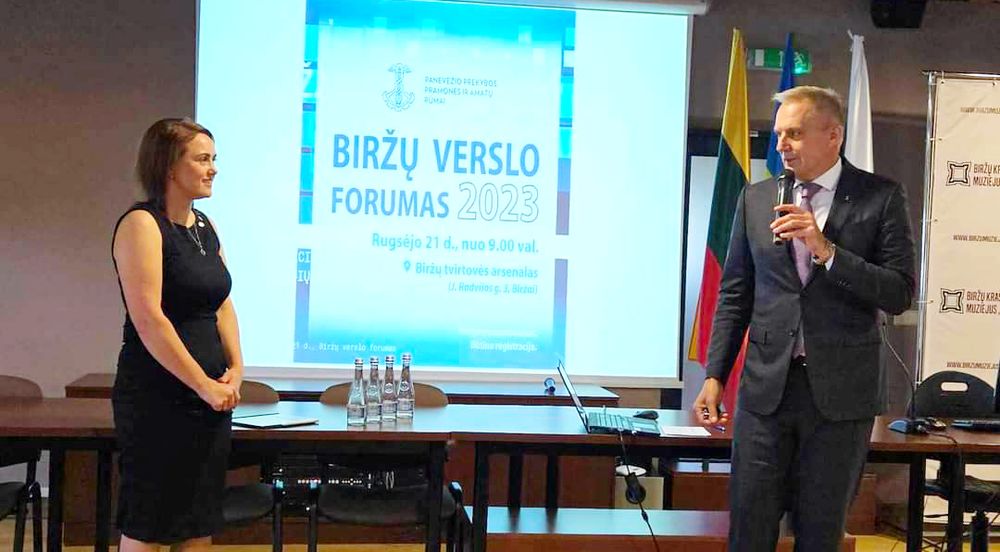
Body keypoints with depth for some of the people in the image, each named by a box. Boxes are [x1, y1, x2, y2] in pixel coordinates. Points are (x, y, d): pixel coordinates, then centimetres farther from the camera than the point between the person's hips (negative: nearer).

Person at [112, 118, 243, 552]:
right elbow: (148, 319, -18)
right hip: (158, 397, -7)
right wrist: (203, 384, -16)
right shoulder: (141, 224, -10)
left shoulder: (205, 227, 13)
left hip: (212, 397, 8)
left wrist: (236, 369, -1)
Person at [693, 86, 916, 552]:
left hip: (841, 391, -2)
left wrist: (825, 250, -17)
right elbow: (734, 295, 11)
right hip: (766, 387, 2)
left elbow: (899, 295, -6)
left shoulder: (881, 198, -1)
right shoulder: (756, 198, 8)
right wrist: (714, 376, 5)